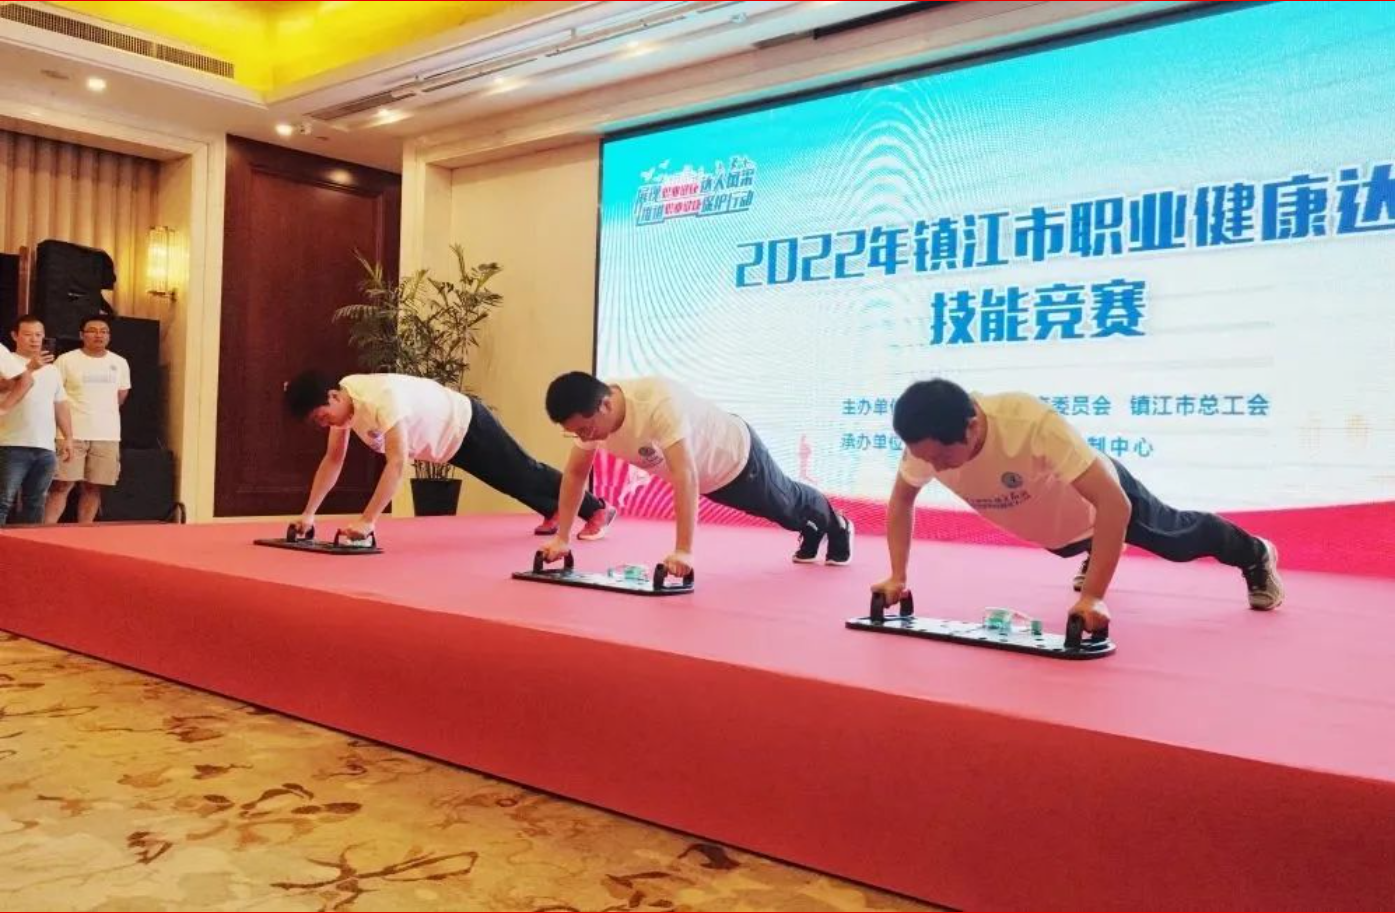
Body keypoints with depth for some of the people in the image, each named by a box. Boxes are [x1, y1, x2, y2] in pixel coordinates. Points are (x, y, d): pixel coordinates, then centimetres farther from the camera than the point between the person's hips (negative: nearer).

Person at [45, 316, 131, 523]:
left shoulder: (120, 363, 10)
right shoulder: (66, 360, -2)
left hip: (107, 436, 3)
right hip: (72, 434, -3)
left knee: (94, 487, 5)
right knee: (62, 485, -6)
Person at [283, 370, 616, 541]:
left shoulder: (383, 399, -40)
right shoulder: (339, 404, -13)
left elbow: (397, 463, -47)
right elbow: (333, 461, -4)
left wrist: (367, 521, -51)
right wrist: (309, 513, -10)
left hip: (467, 425, -8)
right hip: (448, 441, 8)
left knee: (523, 475, 8)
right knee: (515, 482, 26)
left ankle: (598, 510, 25)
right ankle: (553, 512, 52)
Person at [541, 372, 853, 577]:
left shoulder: (659, 404, -48)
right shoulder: (590, 415, -25)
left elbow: (684, 475, -53)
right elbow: (575, 474, -14)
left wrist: (684, 551, -58)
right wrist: (561, 538, -18)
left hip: (735, 456, -6)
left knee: (786, 503, 24)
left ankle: (836, 526, 56)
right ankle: (813, 531, 62)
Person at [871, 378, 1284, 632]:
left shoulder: (1033, 425, -49)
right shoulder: (929, 441, -33)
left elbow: (1114, 505, -49)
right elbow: (901, 499, -14)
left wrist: (1093, 596, -52)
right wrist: (897, 576, -23)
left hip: (1098, 501, -4)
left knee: (1176, 539, 24)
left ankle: (1256, 556, 54)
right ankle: (1094, 555, 74)